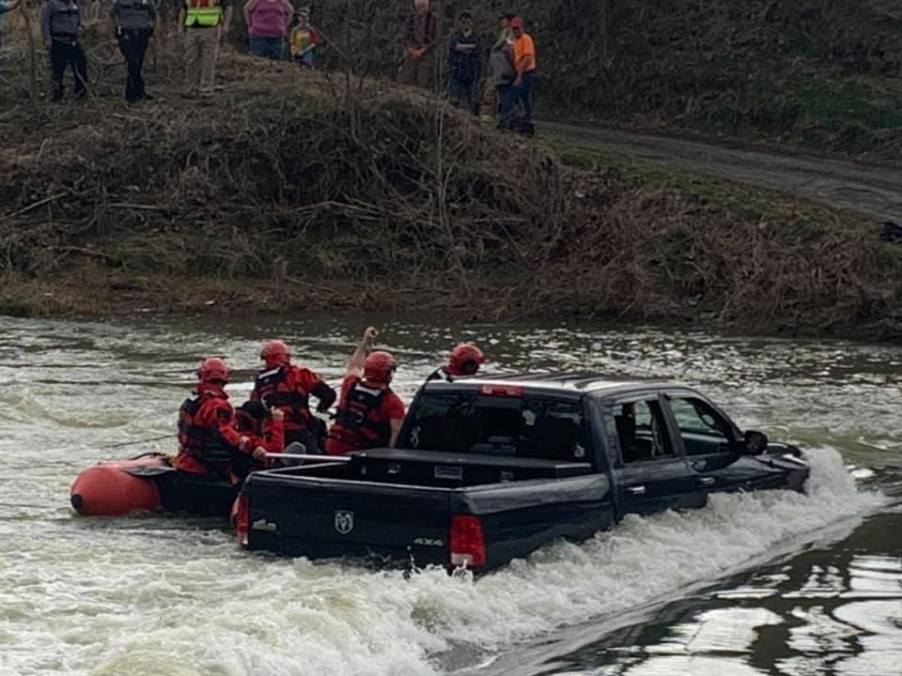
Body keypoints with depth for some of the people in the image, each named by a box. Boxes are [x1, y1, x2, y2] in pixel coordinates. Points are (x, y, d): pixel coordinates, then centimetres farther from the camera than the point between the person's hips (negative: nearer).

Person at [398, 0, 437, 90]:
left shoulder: (433, 19, -1)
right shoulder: (411, 19, 9)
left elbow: (435, 40, -3)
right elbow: (406, 38, 11)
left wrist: (421, 51, -11)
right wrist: (412, 51, -7)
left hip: (426, 55, -3)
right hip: (412, 55, 3)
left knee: (423, 86, -9)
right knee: (404, 81, -7)